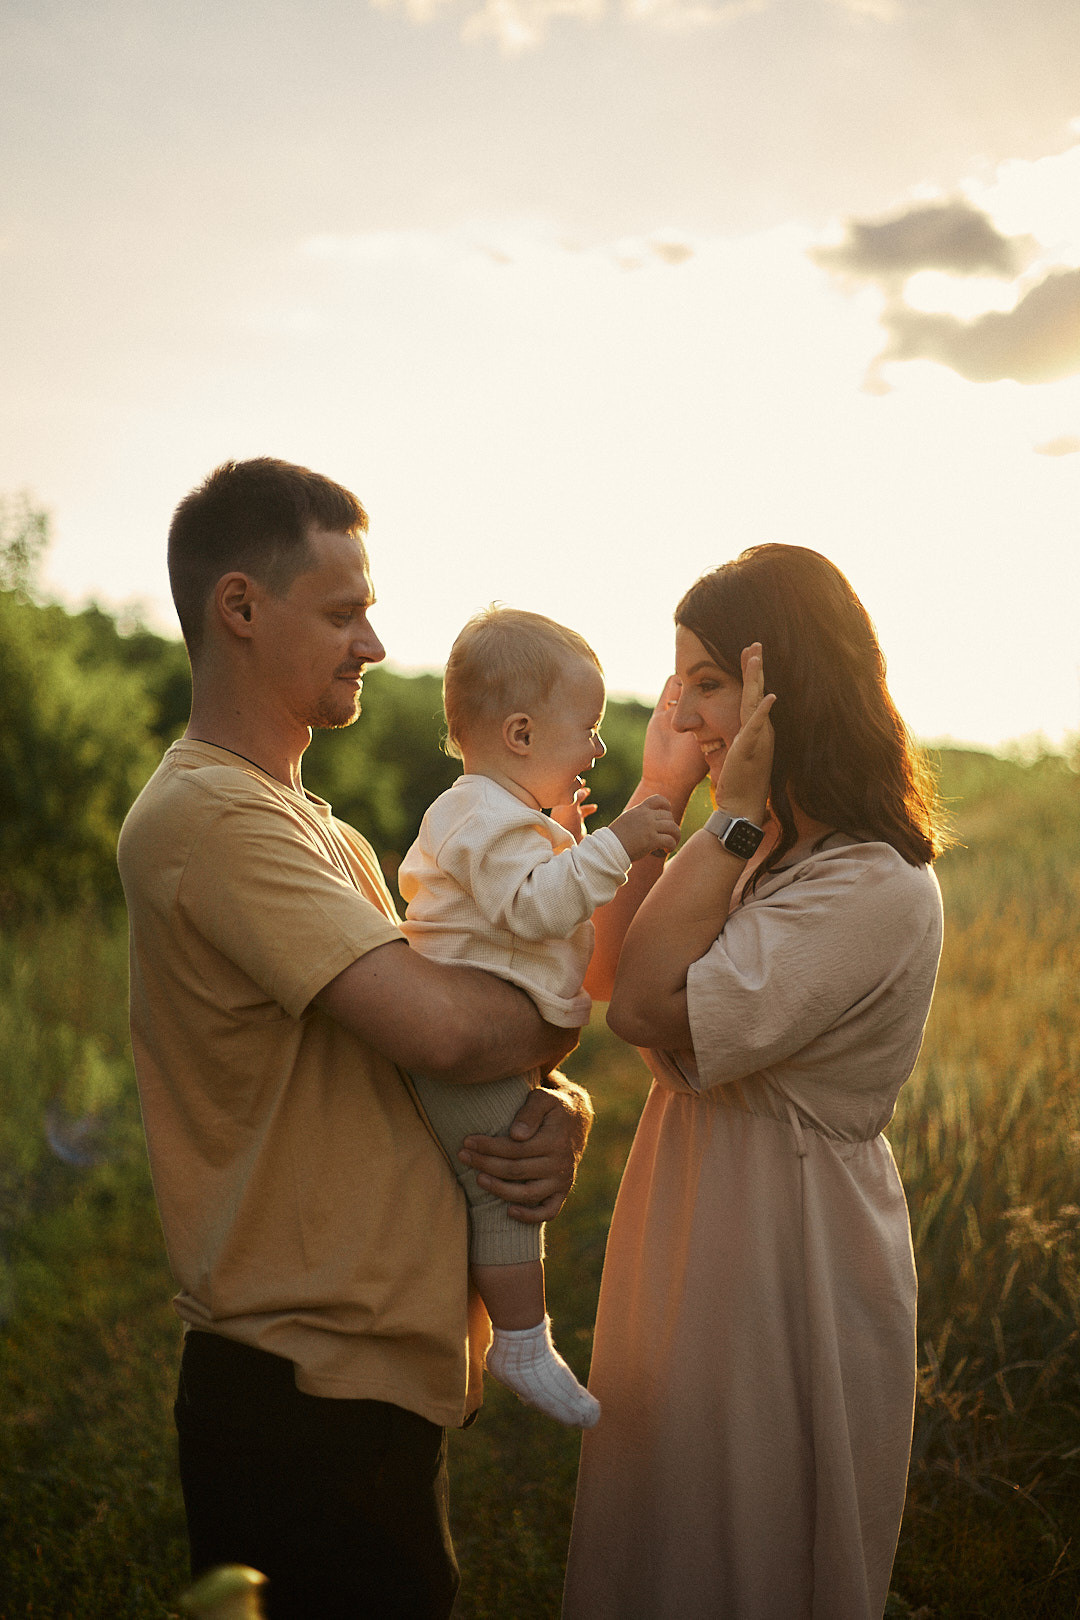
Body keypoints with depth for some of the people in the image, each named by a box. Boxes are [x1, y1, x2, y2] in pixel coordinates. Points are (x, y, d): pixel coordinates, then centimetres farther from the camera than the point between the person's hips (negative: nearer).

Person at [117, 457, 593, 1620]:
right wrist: (563, 1014, -7)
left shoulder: (322, 831, 14)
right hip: (306, 1404, -9)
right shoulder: (207, 814, -18)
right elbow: (444, 1028, -28)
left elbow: (434, 1052, 13)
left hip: (374, 1382, 9)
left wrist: (559, 1112, -9)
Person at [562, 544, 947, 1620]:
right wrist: (658, 795, -1)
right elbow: (605, 970, 6)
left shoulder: (876, 892, -24)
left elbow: (651, 1011, -30)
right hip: (702, 1243, 9)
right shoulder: (767, 848, 6)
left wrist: (732, 814, -24)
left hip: (787, 1276, -9)